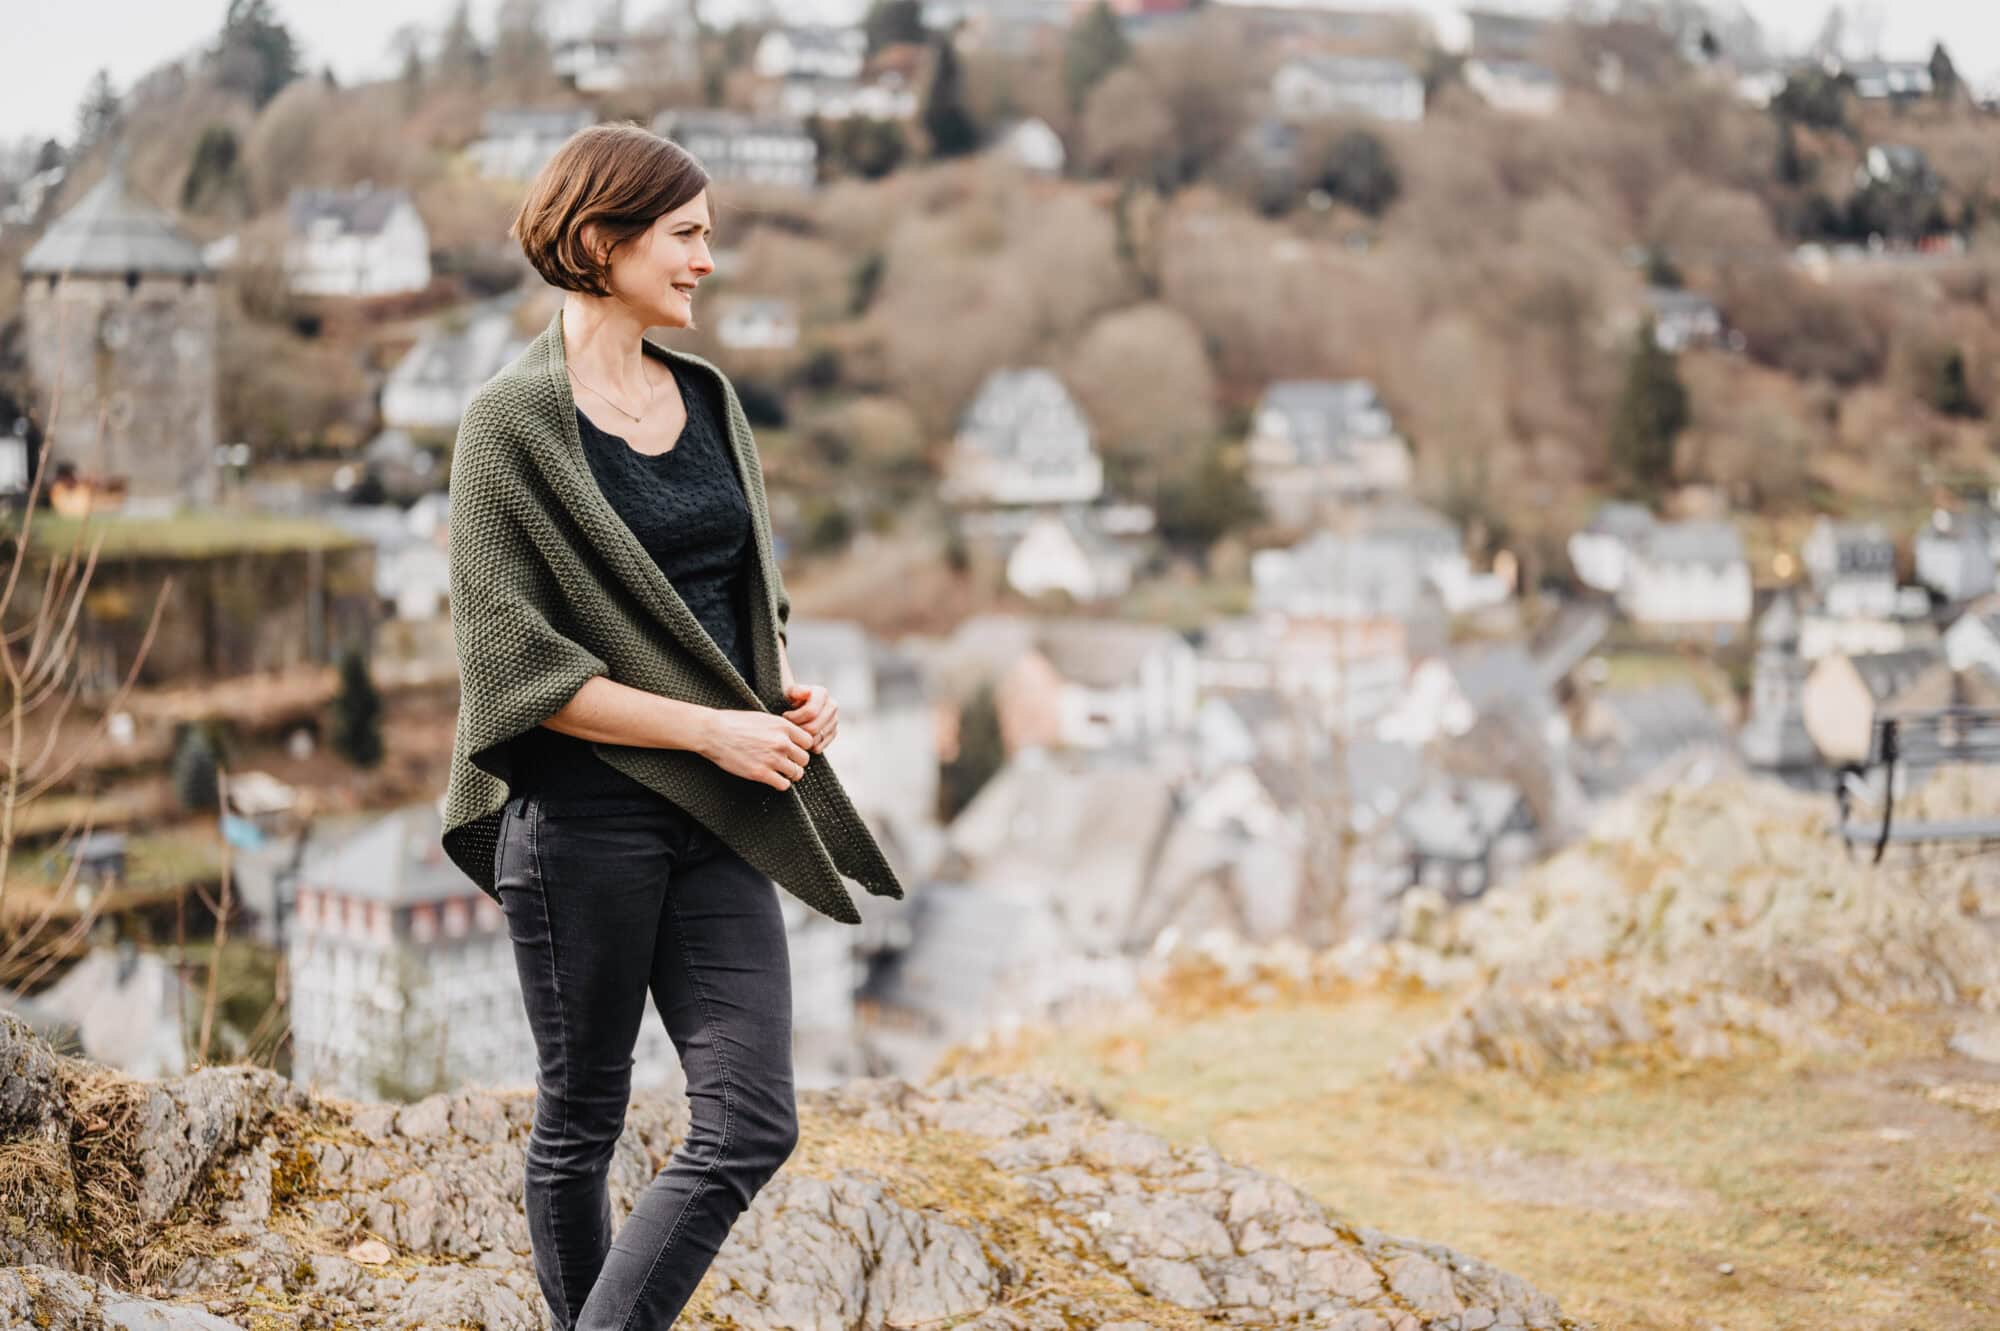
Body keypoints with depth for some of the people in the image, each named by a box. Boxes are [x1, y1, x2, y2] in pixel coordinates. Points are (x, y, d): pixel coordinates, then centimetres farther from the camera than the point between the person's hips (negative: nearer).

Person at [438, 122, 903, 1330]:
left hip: (716, 819, 6)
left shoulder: (707, 398, 11)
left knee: (752, 1124, -2)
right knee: (583, 1120, 8)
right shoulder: (516, 423, -9)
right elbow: (516, 665, -14)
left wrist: (788, 689, 2)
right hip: (582, 815, -6)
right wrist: (714, 728, -15)